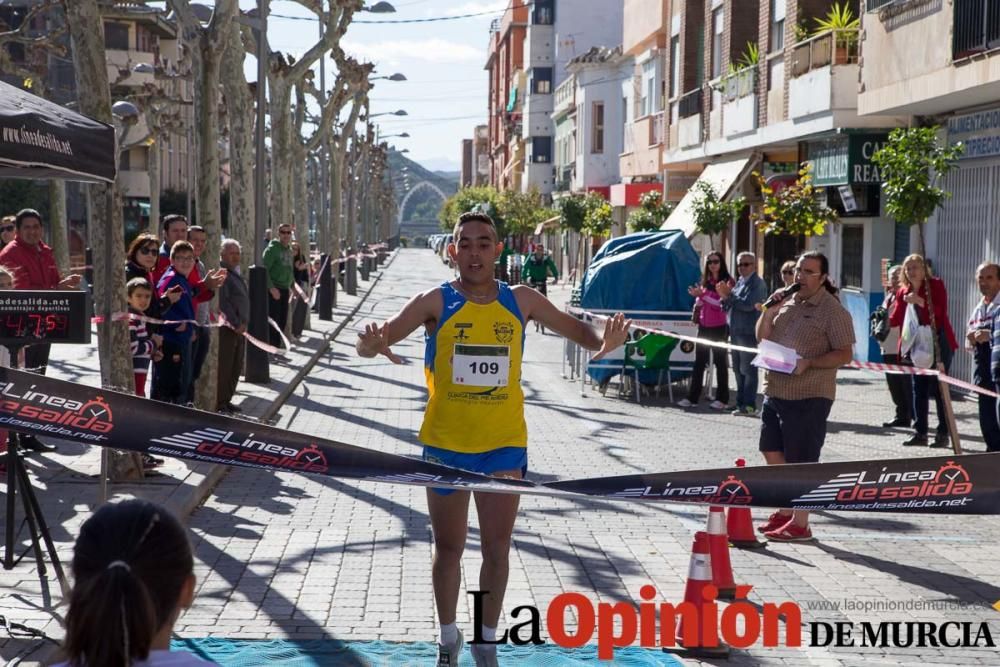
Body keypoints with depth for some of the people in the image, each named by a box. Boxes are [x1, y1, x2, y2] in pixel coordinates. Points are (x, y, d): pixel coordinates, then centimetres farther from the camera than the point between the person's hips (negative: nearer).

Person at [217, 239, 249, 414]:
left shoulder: (235, 273, 18)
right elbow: (222, 302, -20)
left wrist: (242, 324, 14)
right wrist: (236, 324, -19)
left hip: (239, 328, 10)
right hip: (227, 329, -10)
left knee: (236, 368, 15)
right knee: (224, 367, -5)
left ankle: (227, 400, 24)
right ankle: (219, 404, 1)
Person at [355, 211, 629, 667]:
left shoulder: (521, 301, -2)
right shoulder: (436, 302, -9)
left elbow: (575, 328, 7)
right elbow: (379, 337, -17)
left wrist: (602, 343, -16)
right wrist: (371, 344, -42)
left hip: (503, 444, 1)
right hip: (445, 444, -1)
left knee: (497, 548, 5)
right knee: (449, 548, 13)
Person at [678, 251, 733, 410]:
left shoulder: (727, 280, -6)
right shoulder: (705, 280, 13)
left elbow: (723, 303, -16)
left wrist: (703, 294, -20)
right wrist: (697, 295, 2)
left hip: (719, 327, -6)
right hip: (704, 326, 6)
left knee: (720, 361, 2)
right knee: (699, 361, 6)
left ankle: (721, 399, 8)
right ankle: (692, 397, 7)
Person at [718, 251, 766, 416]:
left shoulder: (758, 283, -7)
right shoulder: (740, 282, 18)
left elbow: (748, 305, -20)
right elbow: (727, 307, 18)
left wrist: (729, 295, -11)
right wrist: (725, 297, -3)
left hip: (749, 333, -9)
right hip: (736, 332, 9)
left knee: (748, 370, -7)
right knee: (738, 370, 12)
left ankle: (749, 406, -6)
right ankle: (741, 403, 20)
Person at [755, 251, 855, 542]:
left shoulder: (833, 310, -8)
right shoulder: (787, 303, 13)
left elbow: (844, 354, -12)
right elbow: (762, 338, 15)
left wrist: (809, 363, -24)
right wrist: (768, 311, -1)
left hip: (809, 396, -8)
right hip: (775, 392, 8)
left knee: (800, 461, -2)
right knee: (772, 453, 13)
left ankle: (800, 524, 6)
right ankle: (784, 512, 28)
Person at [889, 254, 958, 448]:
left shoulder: (936, 285, -6)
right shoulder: (903, 291, 8)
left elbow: (941, 311, -18)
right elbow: (897, 319, 3)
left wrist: (921, 302, -30)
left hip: (939, 342, -5)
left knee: (939, 388, -4)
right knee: (919, 389, 7)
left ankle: (943, 434, 1)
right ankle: (920, 433, 12)